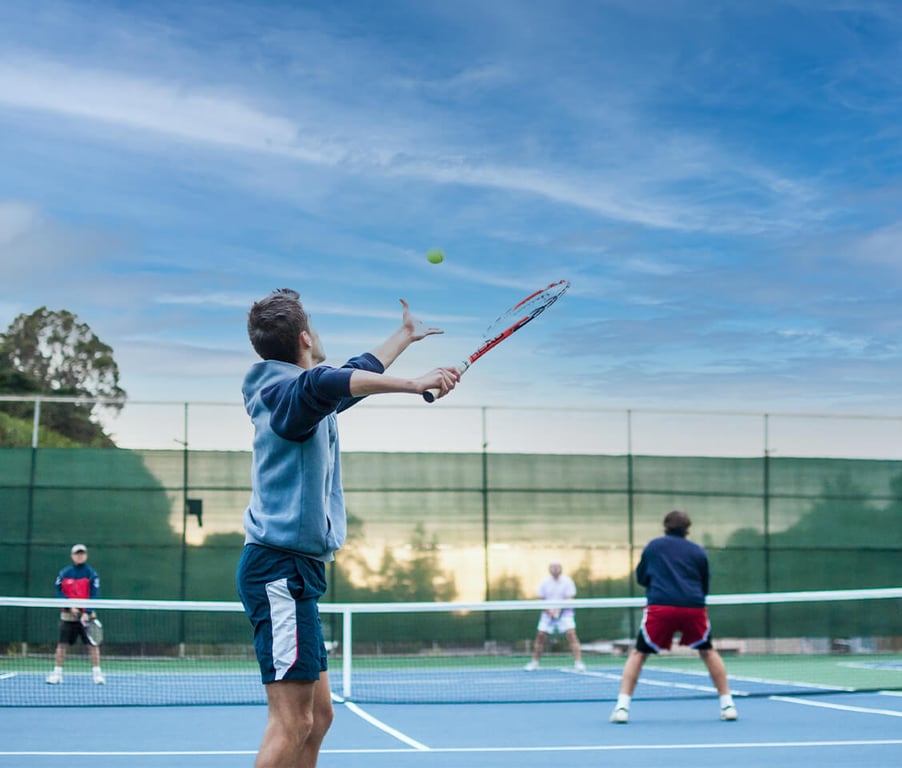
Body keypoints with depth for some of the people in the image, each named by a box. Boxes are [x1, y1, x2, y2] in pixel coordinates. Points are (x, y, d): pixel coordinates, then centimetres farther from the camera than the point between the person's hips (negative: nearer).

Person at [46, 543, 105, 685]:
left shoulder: (92, 574, -2)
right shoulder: (64, 573, 3)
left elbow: (94, 595, -9)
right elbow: (59, 592, 0)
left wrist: (87, 613, -21)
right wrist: (70, 606, -14)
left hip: (86, 616, -1)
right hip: (68, 615, 1)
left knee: (92, 644, -4)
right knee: (62, 644, 1)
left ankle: (97, 673, 1)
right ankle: (57, 672, 9)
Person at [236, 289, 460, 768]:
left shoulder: (300, 396, 19)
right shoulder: (288, 391, -12)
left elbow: (357, 374, 38)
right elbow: (325, 383, -37)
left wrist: (405, 336, 50)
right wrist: (412, 384, -45)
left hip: (294, 571, 11)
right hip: (279, 569, -11)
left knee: (317, 717, 10)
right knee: (292, 722, -14)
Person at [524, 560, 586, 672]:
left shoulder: (567, 581, -5)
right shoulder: (545, 583, 2)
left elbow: (569, 599, -11)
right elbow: (541, 600, 4)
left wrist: (559, 609, -25)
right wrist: (549, 611, -13)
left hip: (564, 613, -3)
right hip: (548, 613, 3)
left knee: (571, 633, -20)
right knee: (540, 635, -2)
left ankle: (578, 662, -17)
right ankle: (534, 662, 15)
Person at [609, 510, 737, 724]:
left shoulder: (653, 546, 14)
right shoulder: (698, 551, 16)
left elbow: (640, 577, 24)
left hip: (660, 606, -1)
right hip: (694, 608, 1)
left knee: (638, 653, 11)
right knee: (707, 651, 23)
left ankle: (622, 706, -1)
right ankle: (727, 704, 20)